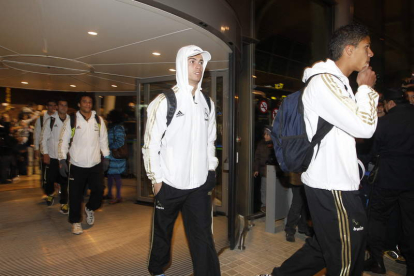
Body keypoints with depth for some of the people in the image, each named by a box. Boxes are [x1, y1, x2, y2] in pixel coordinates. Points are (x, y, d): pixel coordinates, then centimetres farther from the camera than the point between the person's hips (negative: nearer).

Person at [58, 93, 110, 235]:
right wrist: (62, 160, -7)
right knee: (75, 195, 5)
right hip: (77, 165, -2)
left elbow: (103, 139, 10)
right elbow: (64, 141, -2)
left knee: (99, 190, 5)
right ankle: (76, 221, 24)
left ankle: (89, 208, 36)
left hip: (95, 164, 2)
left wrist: (106, 157, 9)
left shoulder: (99, 120, 5)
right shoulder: (71, 120, -3)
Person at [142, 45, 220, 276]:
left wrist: (211, 172, 9)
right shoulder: (165, 101, -7)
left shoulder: (208, 103, 8)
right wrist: (157, 179, -9)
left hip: (200, 185, 3)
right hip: (169, 184, -2)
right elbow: (151, 143, -8)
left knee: (203, 237, 5)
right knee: (163, 232, 18)